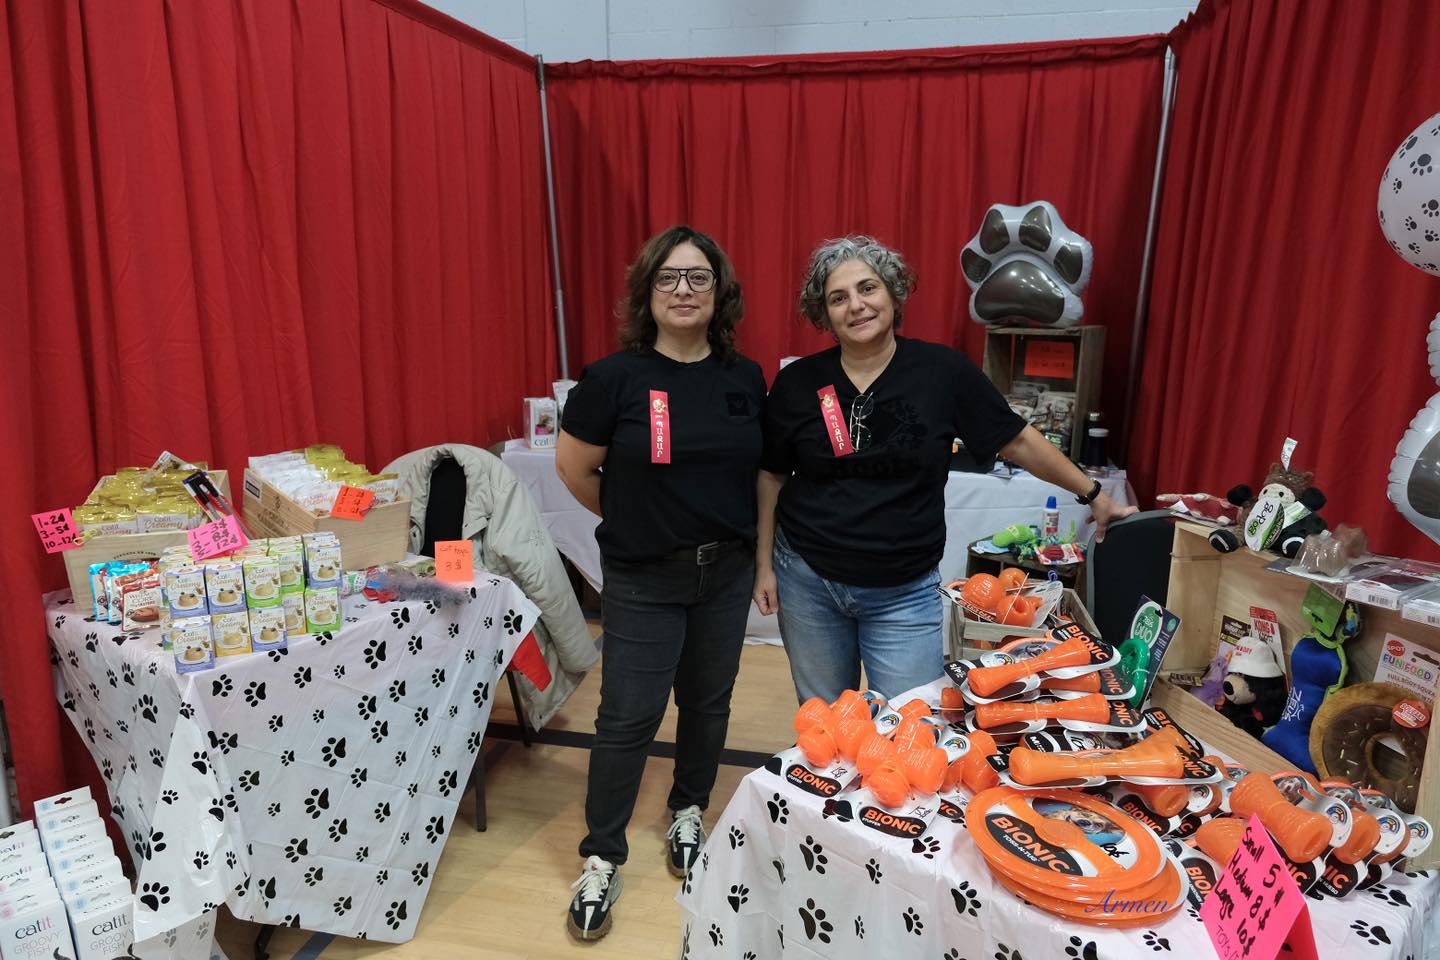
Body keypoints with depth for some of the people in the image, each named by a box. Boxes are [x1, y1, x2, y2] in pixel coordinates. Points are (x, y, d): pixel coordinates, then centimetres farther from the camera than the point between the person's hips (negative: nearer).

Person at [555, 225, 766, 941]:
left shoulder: (745, 379, -1)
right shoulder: (615, 378, -12)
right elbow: (573, 466, -2)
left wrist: (759, 552, 6)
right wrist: (632, 521, 5)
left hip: (726, 572, 4)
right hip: (643, 580, -3)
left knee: (707, 701, 16)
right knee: (629, 716, 1)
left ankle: (688, 813, 41)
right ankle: (602, 858, 21)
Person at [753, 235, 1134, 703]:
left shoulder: (942, 371, -7)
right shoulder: (797, 383, -4)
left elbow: (1017, 440, 2)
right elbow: (771, 476, 5)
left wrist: (1094, 495, 7)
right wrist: (764, 564, 4)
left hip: (904, 593, -1)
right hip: (806, 581, 1)